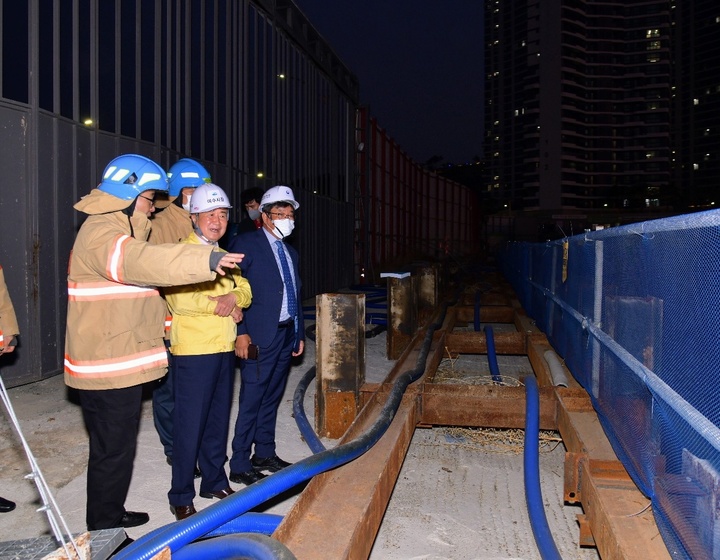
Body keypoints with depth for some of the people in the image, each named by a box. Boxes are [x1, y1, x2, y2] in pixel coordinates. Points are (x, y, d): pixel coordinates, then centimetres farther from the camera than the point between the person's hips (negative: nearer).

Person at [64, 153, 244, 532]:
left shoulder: (115, 231, 20)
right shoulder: (102, 233, -16)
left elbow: (139, 293, 28)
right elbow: (141, 261, -39)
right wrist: (205, 260, -50)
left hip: (119, 363, 11)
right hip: (109, 368, -11)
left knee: (116, 447, 22)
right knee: (113, 451, 2)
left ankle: (111, 516, 37)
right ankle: (103, 533, 16)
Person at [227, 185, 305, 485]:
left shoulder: (290, 252, 17)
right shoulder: (245, 244, -6)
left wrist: (299, 333, 18)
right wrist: (240, 332, -17)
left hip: (287, 334, 7)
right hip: (260, 336, -7)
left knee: (272, 398, 14)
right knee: (251, 401, -3)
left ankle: (264, 454, 26)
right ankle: (240, 465, 7)